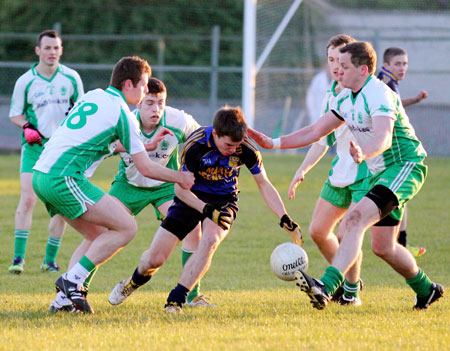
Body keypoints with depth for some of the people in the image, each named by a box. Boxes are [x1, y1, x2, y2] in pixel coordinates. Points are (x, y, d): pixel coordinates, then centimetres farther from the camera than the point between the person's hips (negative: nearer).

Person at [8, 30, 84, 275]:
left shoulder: (71, 78, 2)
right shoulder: (25, 81, -2)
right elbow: (15, 114, 6)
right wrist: (27, 127, -13)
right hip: (35, 146, -2)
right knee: (27, 199, -13)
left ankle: (50, 260, 9)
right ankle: (19, 257, -10)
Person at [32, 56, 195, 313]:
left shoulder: (93, 96, 18)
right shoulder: (122, 113, -6)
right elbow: (146, 168, -4)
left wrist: (146, 146, 36)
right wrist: (180, 178, 14)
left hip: (41, 175, 9)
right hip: (64, 178, -9)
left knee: (99, 236, 17)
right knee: (127, 227, -6)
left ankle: (65, 296, 7)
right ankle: (73, 280, -10)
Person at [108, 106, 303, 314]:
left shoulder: (246, 150, -20)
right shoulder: (195, 145, -26)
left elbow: (264, 184, -6)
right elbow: (180, 188, -18)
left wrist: (284, 219, -14)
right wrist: (207, 210, -31)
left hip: (223, 200, 1)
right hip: (192, 198, -1)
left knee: (210, 240, -32)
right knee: (155, 258, -6)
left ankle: (175, 301, -23)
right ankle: (135, 281, 32)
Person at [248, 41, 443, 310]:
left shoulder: (379, 94, -20)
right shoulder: (346, 98, 9)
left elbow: (383, 138, -36)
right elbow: (317, 131, 13)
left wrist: (363, 154, -57)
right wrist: (273, 143, 5)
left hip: (406, 166, -10)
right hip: (381, 173, 10)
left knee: (356, 218, -29)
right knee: (383, 247, 13)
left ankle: (326, 288, -44)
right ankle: (426, 290, 34)